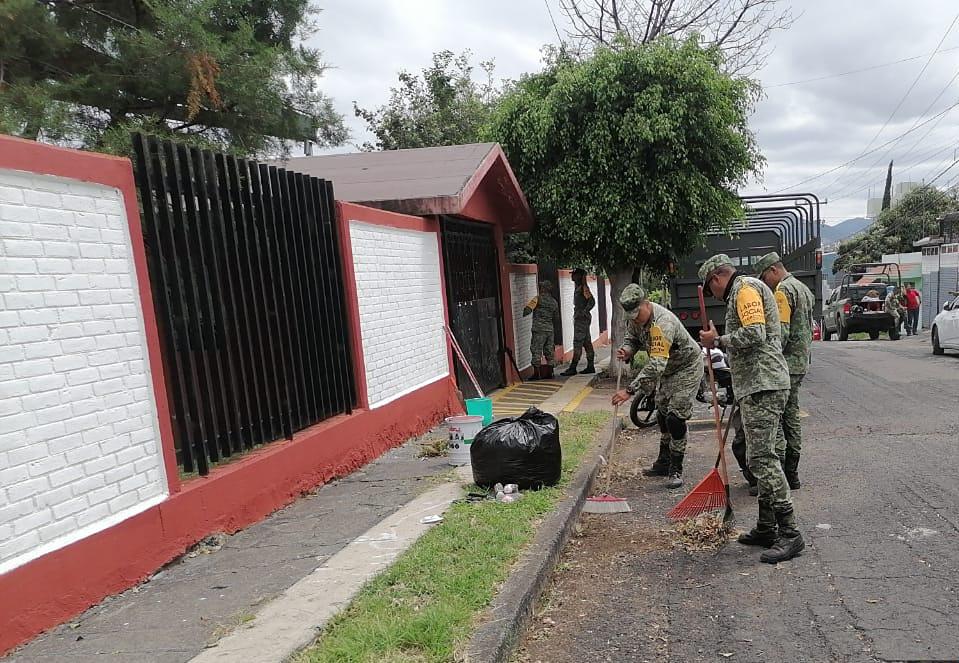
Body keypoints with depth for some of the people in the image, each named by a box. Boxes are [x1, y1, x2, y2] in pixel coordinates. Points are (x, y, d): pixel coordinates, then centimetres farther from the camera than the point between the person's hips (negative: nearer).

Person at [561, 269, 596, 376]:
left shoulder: (584, 288, -13)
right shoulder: (578, 288, 16)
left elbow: (592, 302, -21)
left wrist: (584, 312, -23)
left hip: (582, 319, -10)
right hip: (578, 318, 10)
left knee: (577, 343, -10)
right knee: (587, 342, 11)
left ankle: (573, 368, -11)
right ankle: (590, 367, 15)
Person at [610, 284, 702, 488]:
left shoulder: (663, 323, -39)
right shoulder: (635, 317, -12)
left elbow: (655, 365, -44)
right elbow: (632, 337, 6)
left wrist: (630, 391, -48)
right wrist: (627, 351, -19)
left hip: (687, 368, -9)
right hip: (668, 369, 9)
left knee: (675, 416, -14)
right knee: (662, 414, 15)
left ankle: (676, 470, -2)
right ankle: (663, 463, 29)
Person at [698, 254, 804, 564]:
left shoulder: (746, 288, -7)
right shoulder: (743, 291, 24)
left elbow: (754, 334, -22)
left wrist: (718, 340, -9)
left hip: (763, 386, -11)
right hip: (759, 386, 11)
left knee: (762, 458, -11)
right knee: (762, 456, 13)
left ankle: (789, 533, -7)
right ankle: (767, 528, 21)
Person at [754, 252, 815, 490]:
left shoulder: (783, 290, -12)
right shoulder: (804, 289, 20)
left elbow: (781, 332, -21)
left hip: (785, 364, -10)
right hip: (800, 363, 10)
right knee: (791, 416, 13)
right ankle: (791, 474, 19)